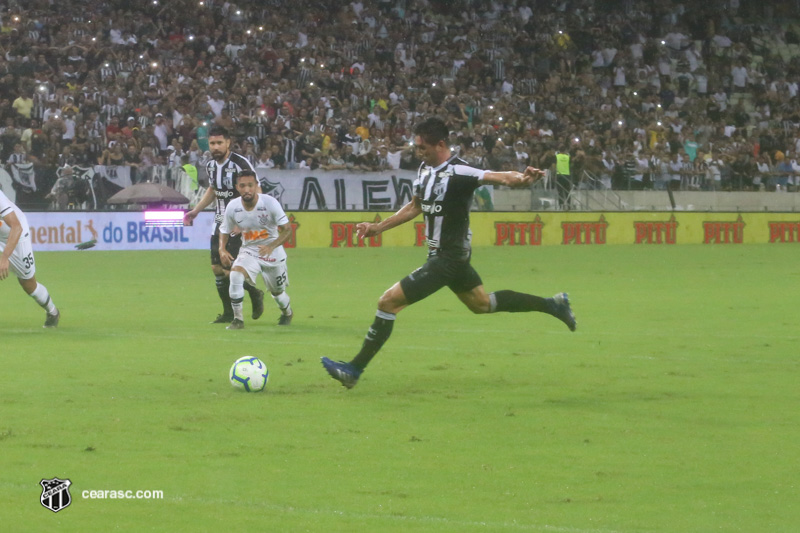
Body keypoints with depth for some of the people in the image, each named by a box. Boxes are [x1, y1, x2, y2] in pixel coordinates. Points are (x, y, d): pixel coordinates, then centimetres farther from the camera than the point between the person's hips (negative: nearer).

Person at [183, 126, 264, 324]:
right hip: (220, 222, 7)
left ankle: (254, 293, 12)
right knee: (217, 268, 4)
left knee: (231, 271, -15)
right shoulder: (211, 165, 6)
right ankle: (229, 313, 17)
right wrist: (195, 211, 20)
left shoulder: (241, 164, -17)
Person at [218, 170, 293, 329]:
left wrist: (271, 246, -36)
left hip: (273, 252, -1)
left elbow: (287, 230, -19)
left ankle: (287, 313, 50)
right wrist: (222, 250, -16)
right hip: (248, 251, 1)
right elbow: (224, 231, 4)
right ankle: (237, 319, -17)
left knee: (278, 292, 14)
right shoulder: (232, 207, -13)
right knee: (235, 274, -28)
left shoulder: (270, 203, -21)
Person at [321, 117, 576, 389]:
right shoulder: (426, 168, 3)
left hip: (447, 259, -10)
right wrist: (377, 228, 16)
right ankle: (552, 305, 36)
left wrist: (521, 178, -59)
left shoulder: (458, 172, -24)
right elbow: (414, 207, 18)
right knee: (482, 303, 26)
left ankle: (354, 370, -5)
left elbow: (498, 177, -37)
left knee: (389, 302, -11)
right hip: (450, 255, 10)